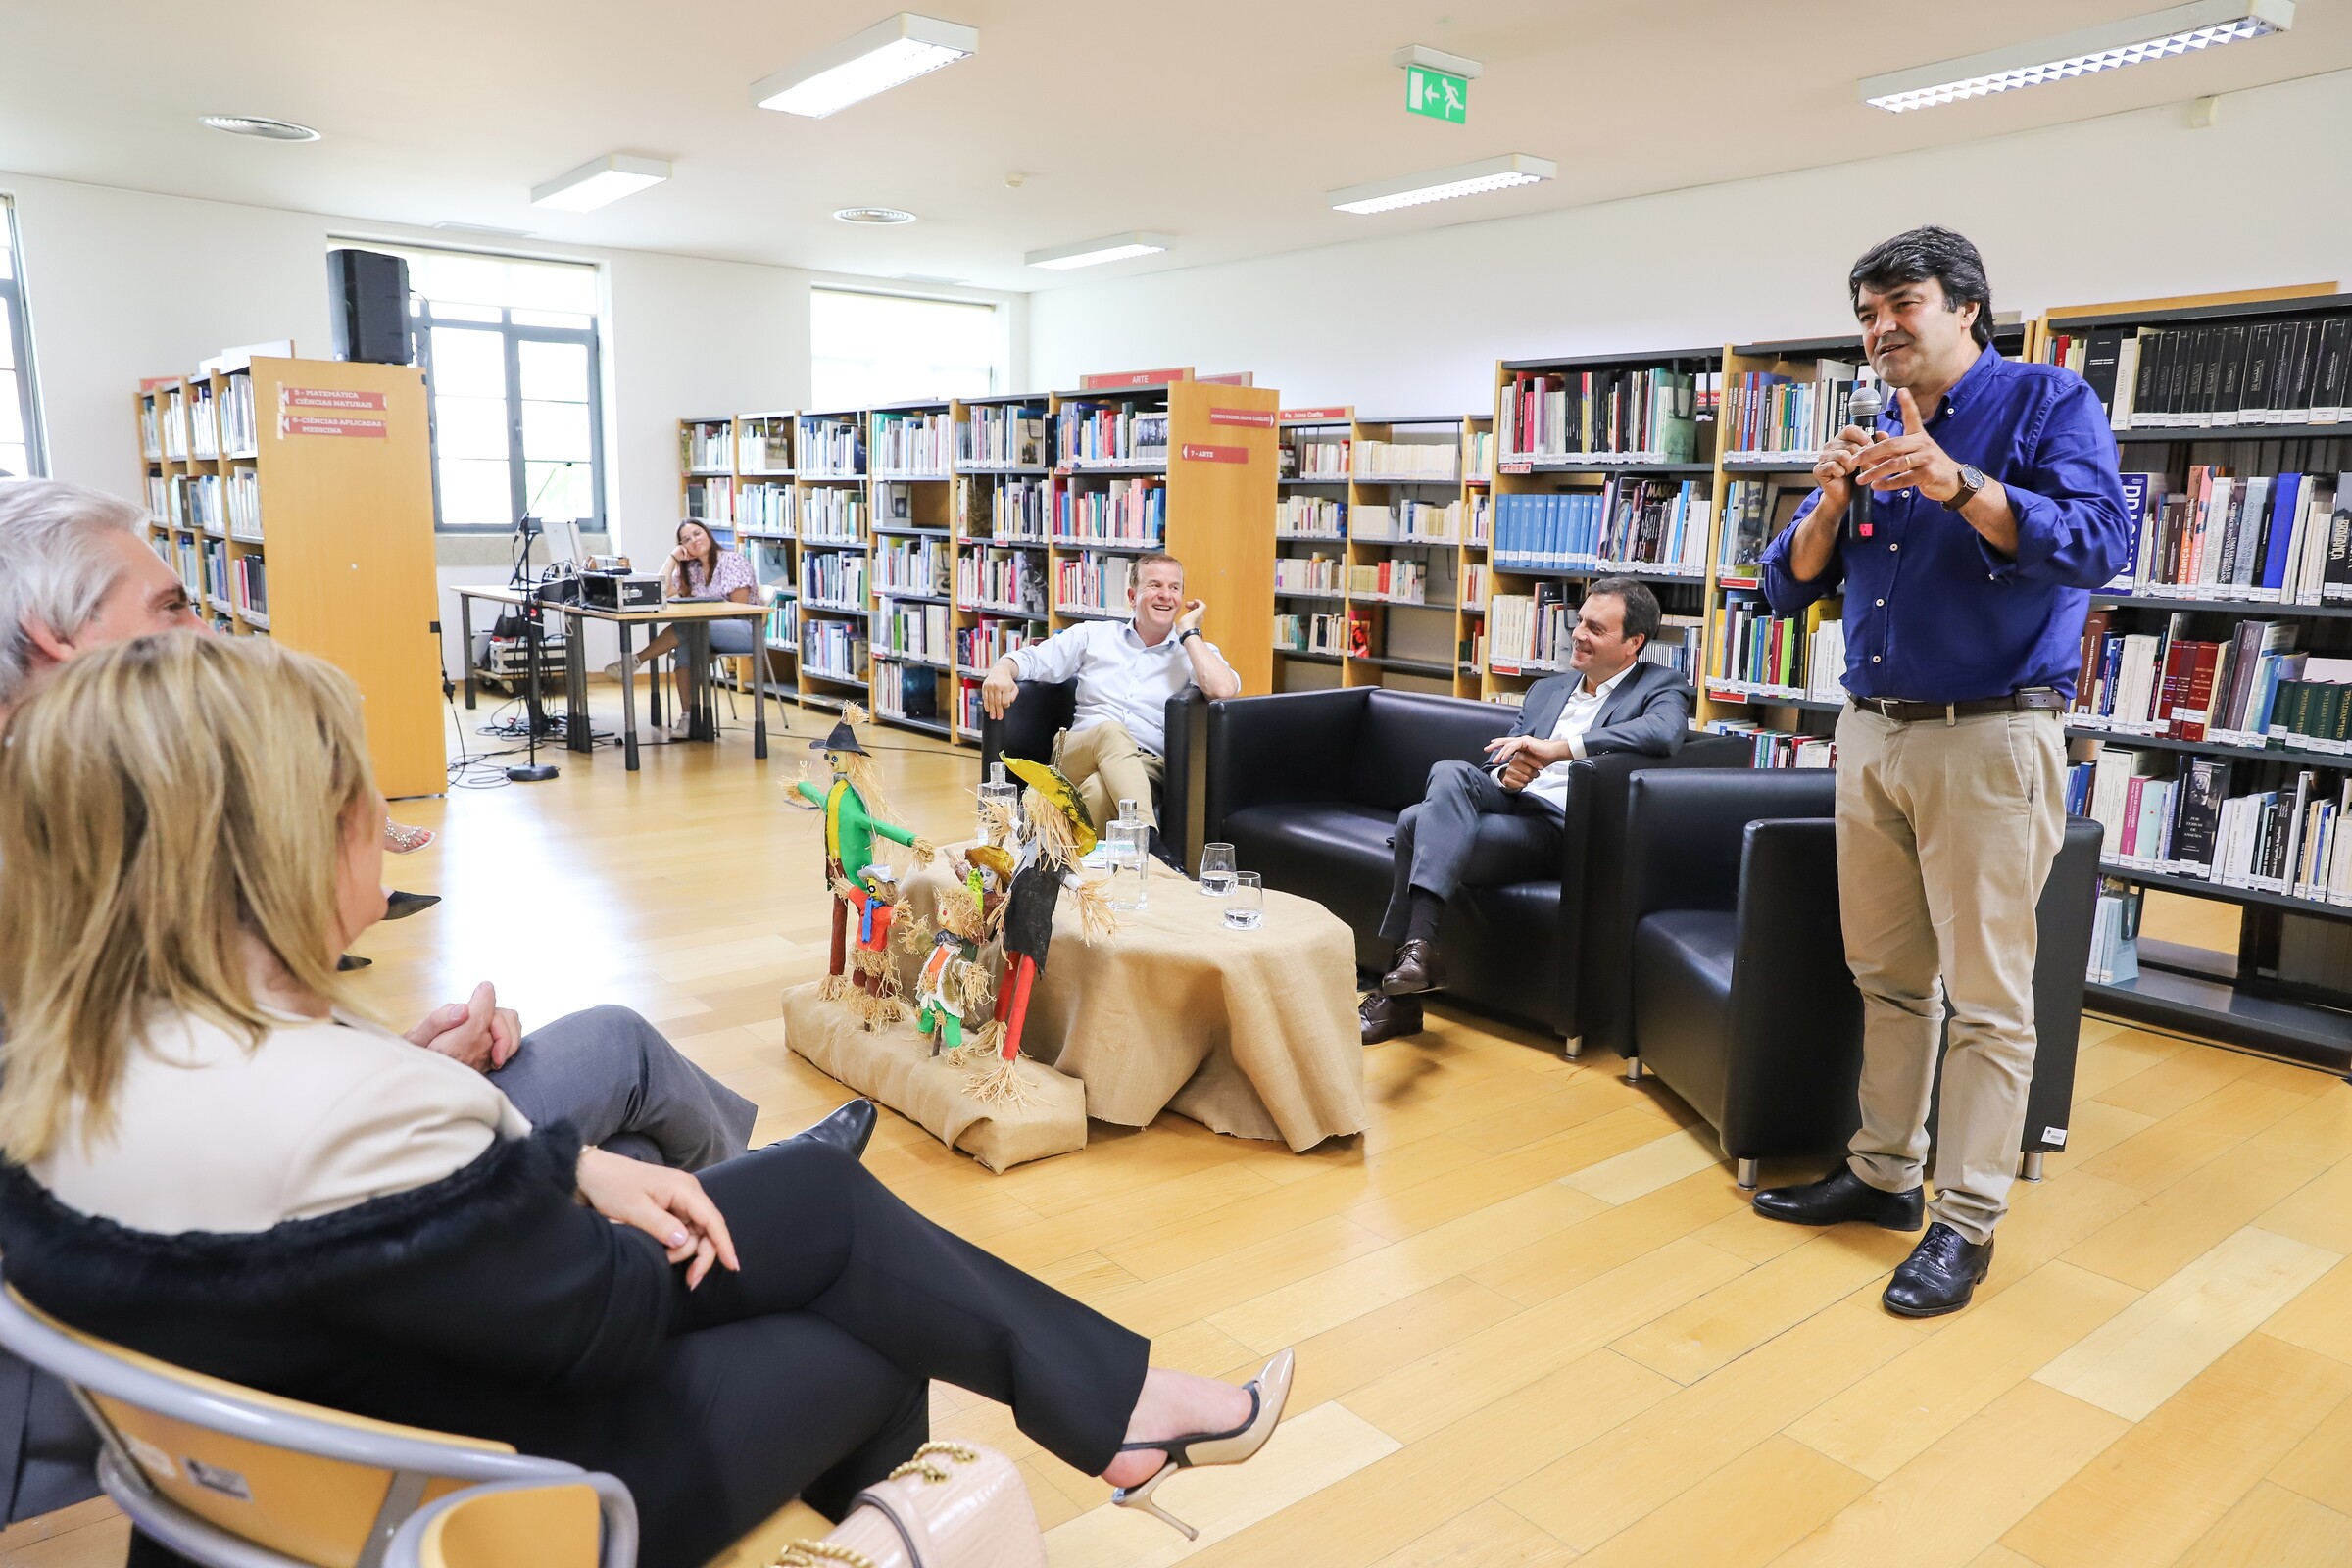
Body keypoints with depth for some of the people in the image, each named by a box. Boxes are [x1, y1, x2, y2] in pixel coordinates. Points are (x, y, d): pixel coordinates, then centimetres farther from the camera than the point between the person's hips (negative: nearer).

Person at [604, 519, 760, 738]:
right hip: (709, 632, 6)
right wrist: (673, 557, 1)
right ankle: (687, 715, -32)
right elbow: (660, 592, 4)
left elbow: (740, 607, -10)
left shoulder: (733, 560, -3)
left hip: (745, 631, -6)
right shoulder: (691, 569, 17)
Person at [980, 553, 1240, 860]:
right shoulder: (1093, 635, 19)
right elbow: (1030, 659, 14)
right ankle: (1149, 843, -52)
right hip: (1076, 754, 2)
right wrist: (1000, 671, -11)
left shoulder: (1196, 651, 12)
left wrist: (1189, 632, 1)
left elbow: (1224, 690, -10)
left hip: (1144, 767, -1)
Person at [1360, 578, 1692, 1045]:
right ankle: (1418, 949, -33)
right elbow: (1496, 760, 20)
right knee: (1449, 774, -29)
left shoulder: (1661, 687, 7)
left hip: (1562, 828, -6)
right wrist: (1506, 773, -8)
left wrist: (1558, 748, -27)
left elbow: (1664, 734, -18)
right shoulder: (1546, 690, 27)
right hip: (1512, 804, 6)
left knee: (1421, 828, -26)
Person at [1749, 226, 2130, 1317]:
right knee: (1887, 975, 14)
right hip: (1871, 734, 6)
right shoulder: (1874, 440, 14)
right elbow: (1788, 587, 10)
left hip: (1989, 739, -6)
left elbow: (2100, 543, -19)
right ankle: (1883, 1171, 26)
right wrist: (1830, 502, -8)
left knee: (1986, 997, -1)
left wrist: (1956, 483, -30)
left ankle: (1966, 1221, 9)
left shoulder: (2048, 403, -3)